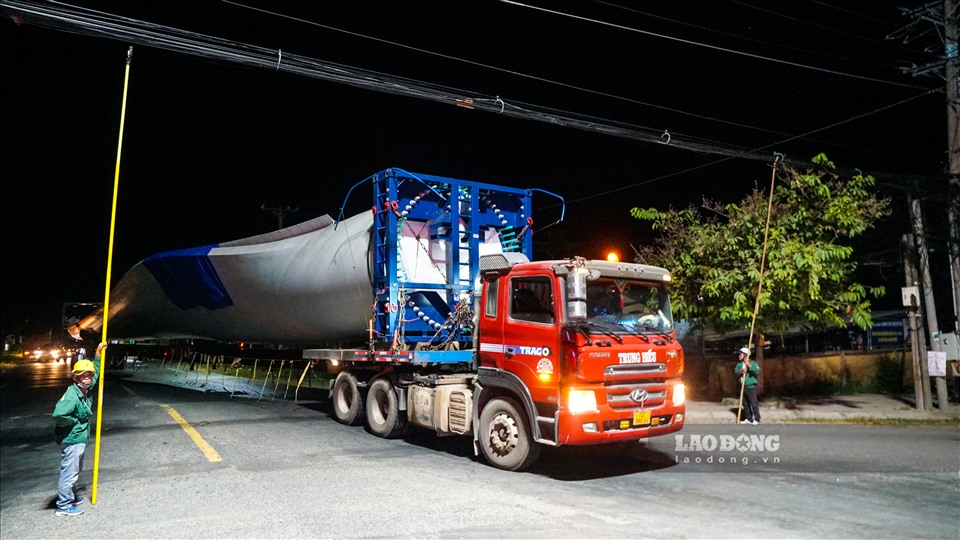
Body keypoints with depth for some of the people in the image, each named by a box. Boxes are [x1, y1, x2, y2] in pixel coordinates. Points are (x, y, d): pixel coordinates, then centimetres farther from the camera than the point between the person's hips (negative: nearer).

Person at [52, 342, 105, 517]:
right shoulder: (72, 395, -23)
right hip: (71, 440, -9)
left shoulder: (87, 389, 3)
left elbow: (96, 371, 20)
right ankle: (64, 506, 11)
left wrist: (98, 352, 21)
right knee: (69, 472, 1)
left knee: (75, 470, 23)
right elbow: (58, 414, -36)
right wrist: (75, 421, -20)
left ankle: (68, 497, 39)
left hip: (80, 438, 9)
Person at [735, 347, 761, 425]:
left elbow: (757, 372, -21)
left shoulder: (752, 363, -8)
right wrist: (741, 371, -20)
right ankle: (749, 419, 19)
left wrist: (749, 366, -27)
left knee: (753, 403, -7)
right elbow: (735, 370, -1)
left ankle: (757, 419, 1)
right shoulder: (739, 364, 13)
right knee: (745, 404, 11)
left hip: (751, 387, -7)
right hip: (743, 386, 7)